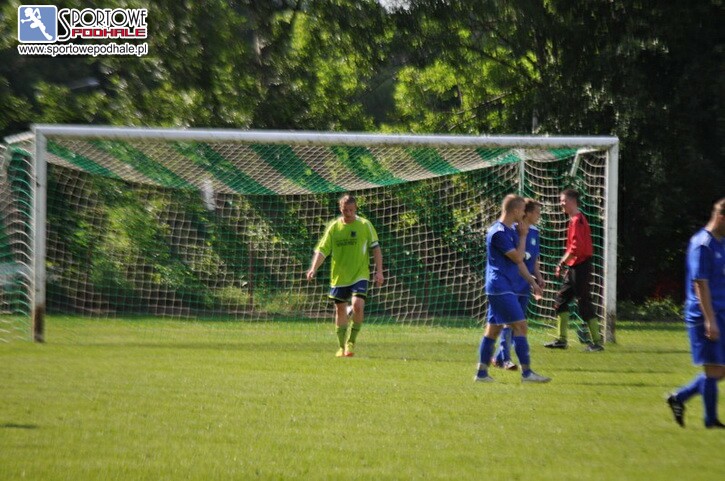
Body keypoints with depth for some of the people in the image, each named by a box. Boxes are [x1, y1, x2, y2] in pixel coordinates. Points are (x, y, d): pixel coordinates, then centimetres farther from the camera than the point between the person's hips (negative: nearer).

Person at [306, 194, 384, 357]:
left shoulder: (365, 225, -2)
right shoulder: (333, 227, 1)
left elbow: (375, 248, 3)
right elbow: (322, 250, -2)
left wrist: (379, 271, -3)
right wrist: (314, 268, -17)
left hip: (359, 275, -2)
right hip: (339, 276, 2)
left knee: (358, 305, -21)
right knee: (340, 310, 9)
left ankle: (351, 342, -6)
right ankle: (342, 347, 23)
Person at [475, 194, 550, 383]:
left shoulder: (511, 231, 16)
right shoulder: (499, 232, -15)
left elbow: (518, 261, 23)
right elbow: (517, 257, -17)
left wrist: (532, 282, 21)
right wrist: (523, 236, -6)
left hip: (506, 288, 10)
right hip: (501, 288, -10)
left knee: (493, 328, 8)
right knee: (520, 325, -11)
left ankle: (482, 372, 9)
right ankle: (526, 372, -11)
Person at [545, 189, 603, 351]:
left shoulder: (577, 220, -15)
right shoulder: (574, 220, 16)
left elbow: (576, 247, -22)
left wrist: (562, 263, -16)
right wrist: (566, 265, 18)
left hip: (581, 267, -10)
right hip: (574, 268, 10)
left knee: (584, 304, -7)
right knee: (561, 299, 11)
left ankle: (597, 342, -2)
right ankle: (561, 339, 14)